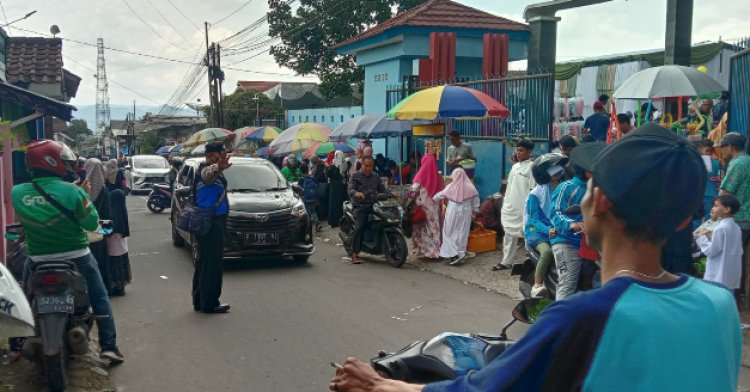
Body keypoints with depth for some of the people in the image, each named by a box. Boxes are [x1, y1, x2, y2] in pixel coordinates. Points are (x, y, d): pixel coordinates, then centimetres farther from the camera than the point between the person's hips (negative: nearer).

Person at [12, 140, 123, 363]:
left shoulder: (17, 193, -9)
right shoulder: (71, 192, -19)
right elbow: (92, 224, -12)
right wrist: (85, 195, -1)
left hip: (38, 261, 3)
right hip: (77, 259, -2)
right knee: (100, 299, 13)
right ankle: (109, 346, 8)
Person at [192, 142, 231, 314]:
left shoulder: (214, 171, 14)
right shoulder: (205, 170, -17)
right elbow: (209, 174, -43)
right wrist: (218, 168, -62)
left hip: (214, 221, 11)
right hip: (211, 223, -11)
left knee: (204, 262, 15)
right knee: (212, 263, -8)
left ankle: (199, 301, 24)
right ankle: (209, 303, -3)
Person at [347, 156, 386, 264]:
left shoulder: (376, 176, 21)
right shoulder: (355, 176, 8)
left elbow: (382, 189, 18)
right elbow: (350, 189, -6)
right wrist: (357, 193, -28)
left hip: (374, 204, 4)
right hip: (359, 206, -4)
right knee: (358, 227, -21)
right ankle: (354, 254, -18)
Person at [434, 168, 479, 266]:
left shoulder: (450, 187, -7)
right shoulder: (470, 188, -4)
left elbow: (439, 196, 4)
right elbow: (476, 201, 3)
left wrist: (433, 198, 24)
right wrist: (474, 212, 15)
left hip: (453, 212, -2)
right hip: (465, 213, 2)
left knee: (450, 233, 7)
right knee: (462, 233, 10)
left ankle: (454, 254, -3)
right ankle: (461, 253, 14)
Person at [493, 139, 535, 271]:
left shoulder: (532, 167, -9)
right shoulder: (515, 166, 14)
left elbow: (533, 190, -13)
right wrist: (504, 204, 16)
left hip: (523, 208, -8)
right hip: (509, 207, 8)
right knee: (509, 235, 13)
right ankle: (506, 262, 21)